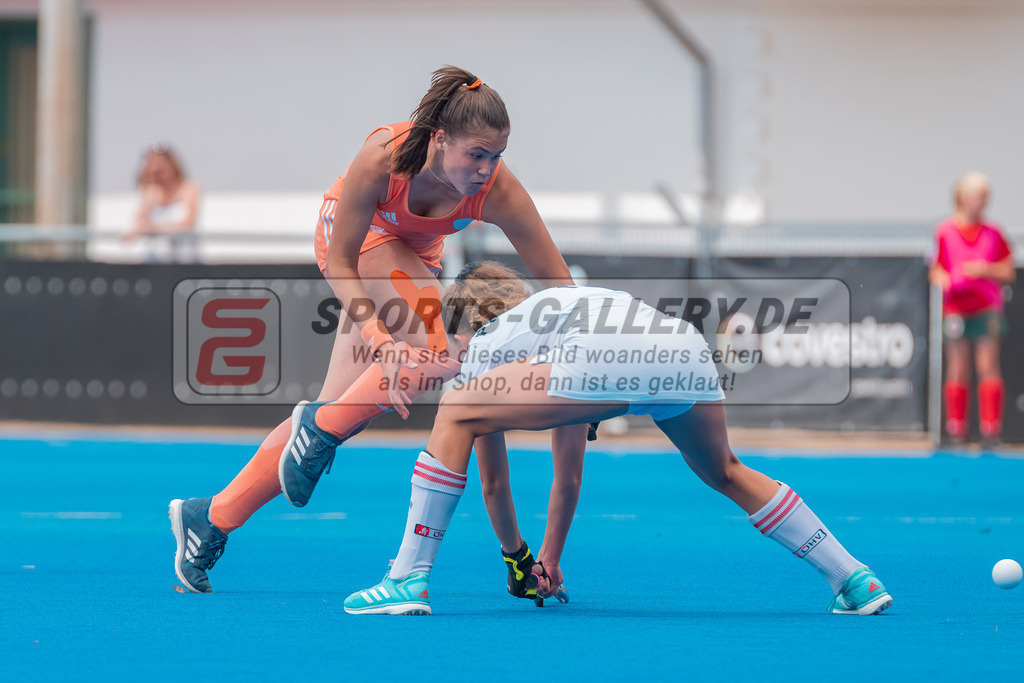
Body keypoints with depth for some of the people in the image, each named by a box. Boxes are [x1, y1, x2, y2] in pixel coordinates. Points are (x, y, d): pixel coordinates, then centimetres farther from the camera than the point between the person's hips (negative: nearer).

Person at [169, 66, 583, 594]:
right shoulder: (383, 158, -38)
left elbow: (558, 287, -25)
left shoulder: (497, 190, -32)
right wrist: (378, 338, -40)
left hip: (413, 253, 4)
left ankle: (213, 516, 11)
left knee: (342, 408, 2)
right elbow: (340, 262, -26)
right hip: (352, 235, -4)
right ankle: (316, 436, -12)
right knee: (435, 350, -30)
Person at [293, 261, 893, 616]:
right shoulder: (561, 302, 44)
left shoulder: (484, 345, 28)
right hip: (688, 351, 6)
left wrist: (516, 559, 46)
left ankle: (410, 580, 1)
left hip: (609, 361, -6)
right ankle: (855, 581, 30)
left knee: (456, 416, 9)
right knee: (727, 474, 33)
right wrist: (552, 557, 54)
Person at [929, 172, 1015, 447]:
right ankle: (956, 430, 7)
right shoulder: (944, 232, 3)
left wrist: (987, 270, -8)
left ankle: (991, 429, -5)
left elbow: (1008, 273, 10)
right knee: (957, 370, 0)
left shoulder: (993, 233, 8)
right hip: (955, 308, -1)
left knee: (988, 367, -6)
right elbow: (935, 270, 8)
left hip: (987, 308, 1)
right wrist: (943, 279, -14)